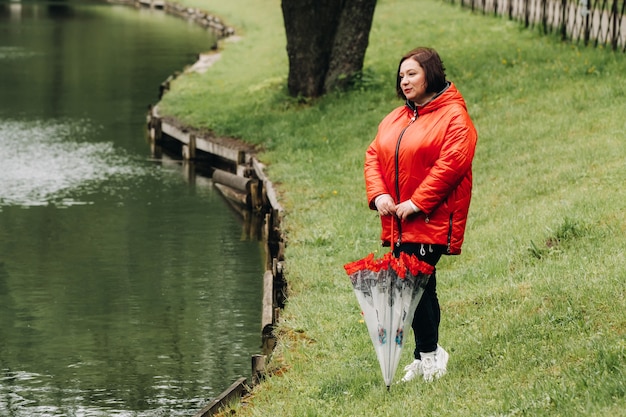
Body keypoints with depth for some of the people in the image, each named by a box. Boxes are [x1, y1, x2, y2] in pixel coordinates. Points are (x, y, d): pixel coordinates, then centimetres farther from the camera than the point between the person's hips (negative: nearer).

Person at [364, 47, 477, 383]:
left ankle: (428, 352, -1)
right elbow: (373, 156, 14)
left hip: (431, 222, -7)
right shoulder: (394, 119, 17)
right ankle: (426, 356, 16)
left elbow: (451, 163, -17)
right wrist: (378, 194, -5)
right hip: (397, 224, 7)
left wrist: (418, 202, -19)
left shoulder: (453, 116, -7)